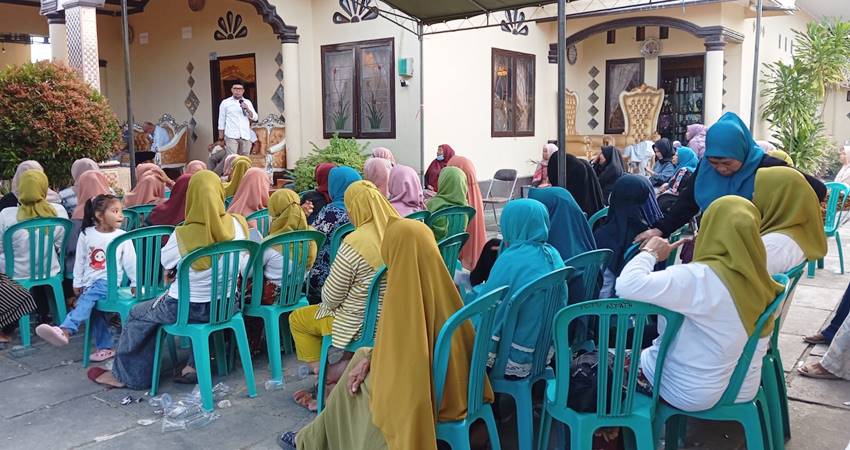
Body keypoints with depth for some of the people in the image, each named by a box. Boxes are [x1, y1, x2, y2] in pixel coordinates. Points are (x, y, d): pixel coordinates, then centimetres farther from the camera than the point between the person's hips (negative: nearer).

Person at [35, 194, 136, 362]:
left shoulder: (122, 237, -4)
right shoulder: (86, 234, 5)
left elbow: (130, 262, 1)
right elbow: (80, 260, 13)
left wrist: (135, 283, 2)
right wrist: (77, 283, 14)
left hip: (110, 281, -4)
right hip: (90, 282, 4)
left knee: (88, 297, -27)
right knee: (93, 307, -10)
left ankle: (65, 330, -39)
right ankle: (104, 348, -2)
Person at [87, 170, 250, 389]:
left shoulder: (183, 235, -20)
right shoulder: (237, 224, -13)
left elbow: (165, 262, -1)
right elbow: (243, 266, 0)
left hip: (188, 309, -4)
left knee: (137, 314, 22)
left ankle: (123, 375, 35)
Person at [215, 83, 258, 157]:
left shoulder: (247, 102, 13)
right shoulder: (225, 103, 8)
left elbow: (255, 118, 5)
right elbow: (221, 122, 8)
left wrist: (247, 109, -13)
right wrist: (220, 139, 4)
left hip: (246, 136, 2)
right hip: (231, 136, -2)